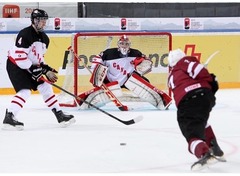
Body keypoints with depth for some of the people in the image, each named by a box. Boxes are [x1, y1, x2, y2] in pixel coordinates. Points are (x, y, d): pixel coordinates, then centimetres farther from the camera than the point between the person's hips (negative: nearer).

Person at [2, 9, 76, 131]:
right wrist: (33, 70, -25)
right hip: (15, 66, -9)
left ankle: (59, 115, 16)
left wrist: (47, 70, 2)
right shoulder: (25, 35, -23)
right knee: (25, 91, -22)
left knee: (45, 88, 8)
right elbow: (19, 57, -27)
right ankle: (9, 118, -23)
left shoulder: (44, 38, 5)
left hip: (30, 66, 9)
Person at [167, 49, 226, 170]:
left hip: (185, 103, -1)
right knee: (201, 122, 32)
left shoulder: (171, 77, 34)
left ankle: (204, 154, -37)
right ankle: (214, 149, 28)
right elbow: (199, 69, -1)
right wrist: (210, 81, 8)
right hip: (205, 94, 1)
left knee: (192, 134, -7)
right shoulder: (185, 62, 19)